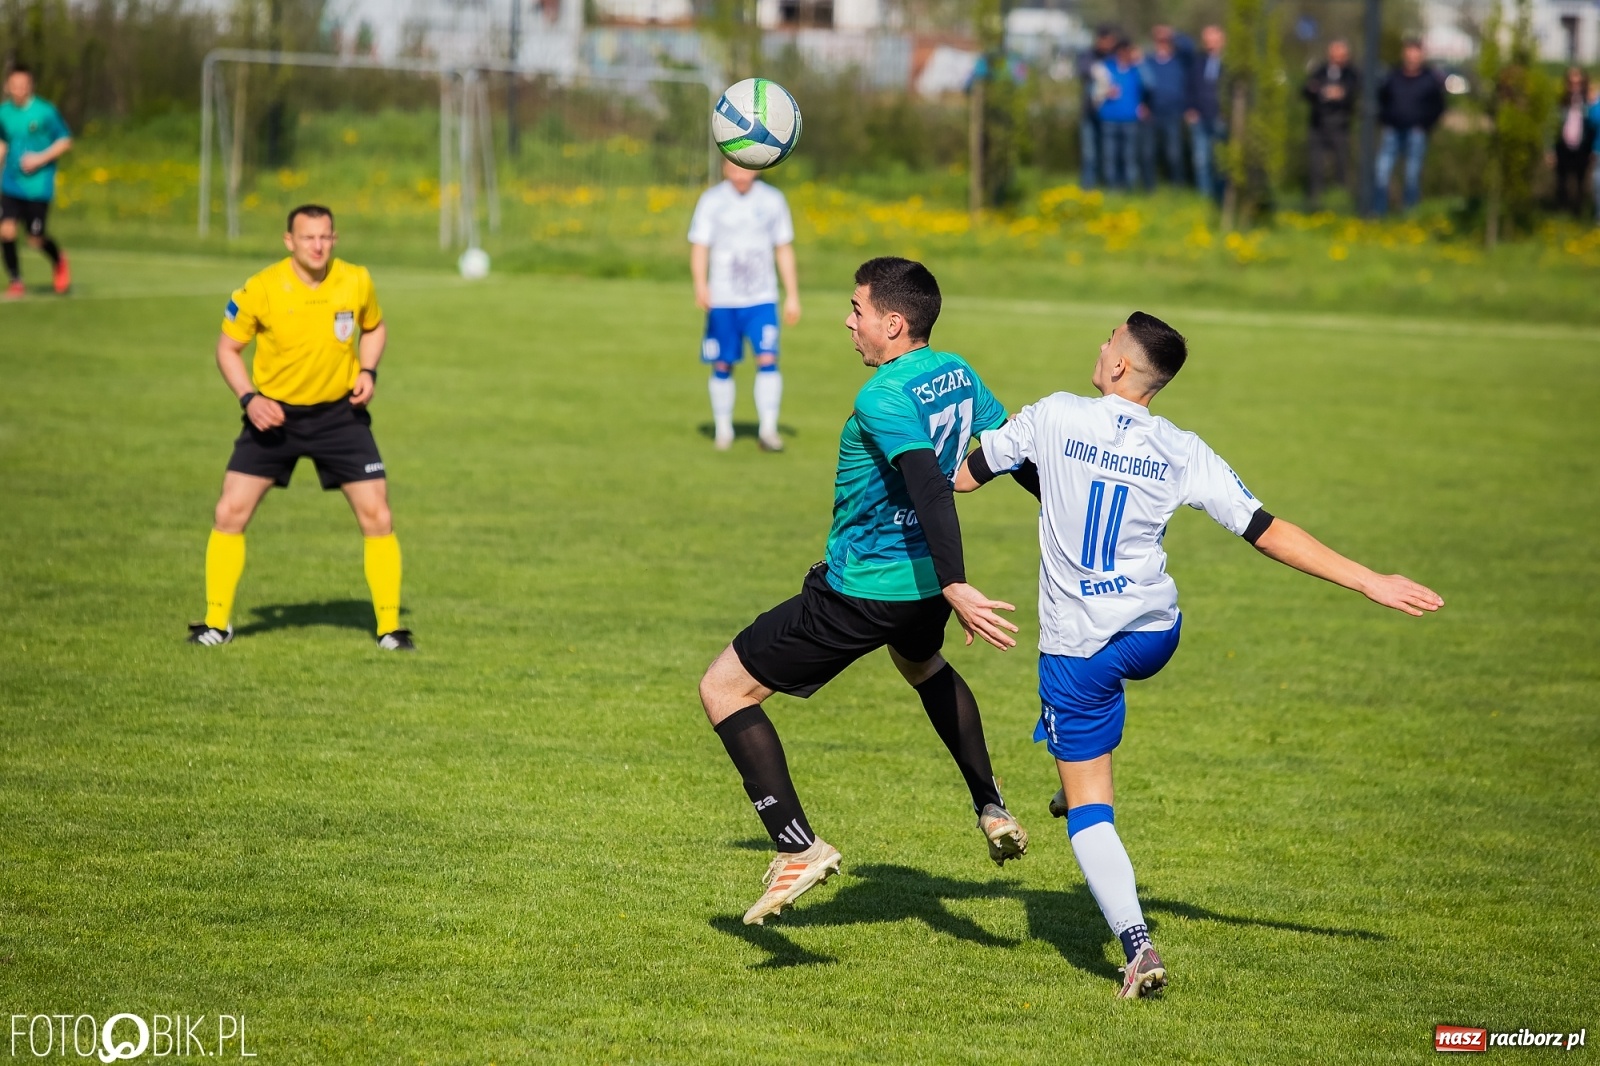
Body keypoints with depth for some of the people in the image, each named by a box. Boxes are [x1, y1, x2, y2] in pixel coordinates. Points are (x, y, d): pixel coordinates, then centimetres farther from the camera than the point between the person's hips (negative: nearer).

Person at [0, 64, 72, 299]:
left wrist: (41, 158, -15)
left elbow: (65, 142, -3)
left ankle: (59, 262, 33)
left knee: (35, 238, -1)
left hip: (38, 185, -3)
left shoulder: (45, 112, -9)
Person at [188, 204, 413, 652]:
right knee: (230, 513, -7)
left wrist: (367, 371, -7)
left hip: (340, 413, 1)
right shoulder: (261, 290, -16)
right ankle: (216, 623, 8)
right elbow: (227, 348, -3)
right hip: (273, 414, -1)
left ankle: (389, 627, 7)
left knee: (377, 517, -6)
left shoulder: (356, 282, -9)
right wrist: (248, 398, -17)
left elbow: (374, 328, 12)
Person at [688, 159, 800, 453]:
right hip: (722, 300, 0)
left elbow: (784, 249, 12)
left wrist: (792, 296, 9)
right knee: (722, 365, 4)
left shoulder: (772, 200, 5)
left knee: (768, 359, -14)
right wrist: (701, 284, -22)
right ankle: (723, 430, 19)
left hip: (761, 299, 0)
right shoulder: (711, 200, 0)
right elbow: (699, 246, -4)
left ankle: (768, 429, -9)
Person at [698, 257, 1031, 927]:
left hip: (860, 590, -9)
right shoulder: (959, 376, 1)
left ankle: (797, 847, -9)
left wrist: (955, 587, -46)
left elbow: (930, 486, -36)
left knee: (723, 688, -1)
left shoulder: (883, 399, -24)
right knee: (922, 665, 42)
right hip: (925, 577, 9)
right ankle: (992, 809, 40)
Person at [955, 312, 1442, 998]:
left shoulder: (1054, 417, -10)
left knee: (1089, 807, 2)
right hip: (1155, 634, 3)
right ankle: (1079, 782, 51)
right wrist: (1370, 583, -2)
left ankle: (1137, 947, -12)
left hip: (1076, 646, -3)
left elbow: (962, 476, 1)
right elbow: (1269, 533, -7)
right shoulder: (1183, 454, -6)